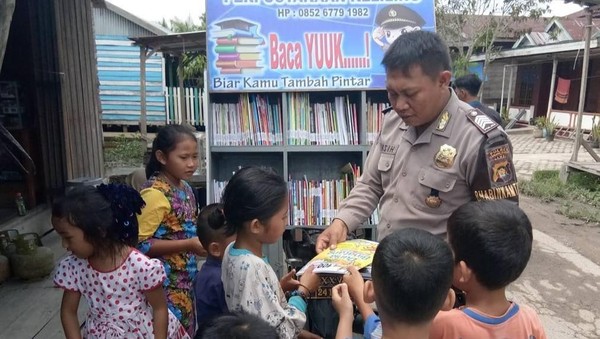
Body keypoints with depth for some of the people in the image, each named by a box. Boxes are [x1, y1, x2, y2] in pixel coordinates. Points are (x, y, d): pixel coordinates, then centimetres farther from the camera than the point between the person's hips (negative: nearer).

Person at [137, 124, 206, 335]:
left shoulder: (185, 188, 6)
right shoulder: (154, 193, -20)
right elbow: (140, 244, -23)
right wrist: (189, 245, -25)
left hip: (186, 279, 8)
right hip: (165, 284, -8)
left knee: (187, 331, 19)